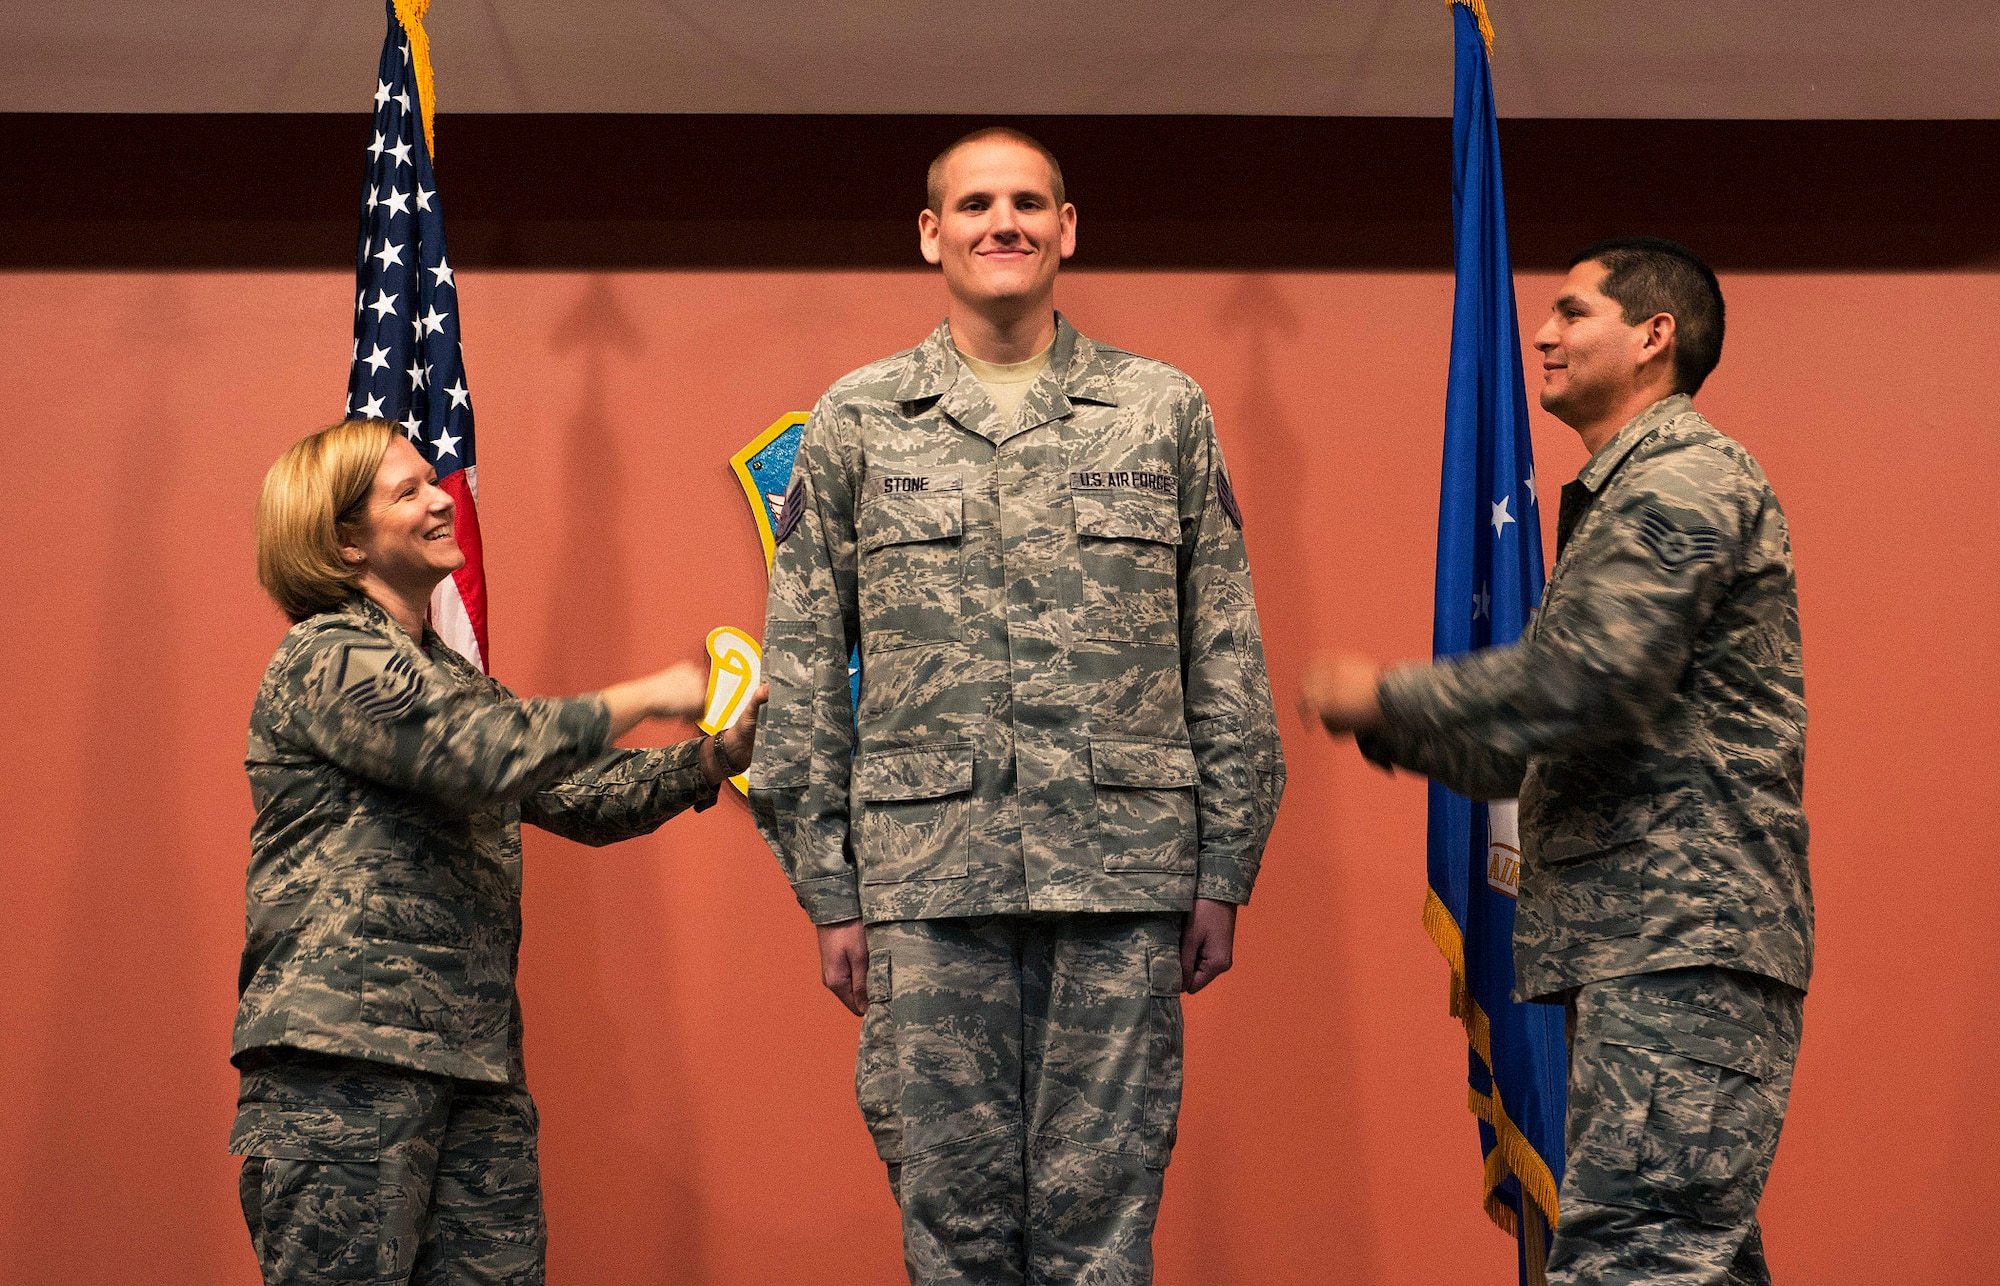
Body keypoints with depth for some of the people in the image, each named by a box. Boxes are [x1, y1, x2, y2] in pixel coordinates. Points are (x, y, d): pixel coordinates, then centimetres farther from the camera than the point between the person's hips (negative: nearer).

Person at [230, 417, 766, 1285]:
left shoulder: (449, 679, 25)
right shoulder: (328, 659, -5)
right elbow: (482, 758, -18)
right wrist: (641, 700, -8)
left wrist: (715, 757, 6)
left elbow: (577, 796, 21)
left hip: (475, 1062, 9)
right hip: (344, 1051, -9)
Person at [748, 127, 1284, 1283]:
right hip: (929, 875, 0)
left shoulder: (1164, 411, 10)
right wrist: (830, 890, 4)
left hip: (1123, 879, 0)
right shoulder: (857, 424, 10)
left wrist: (1224, 871, 4)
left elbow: (1228, 664, 9)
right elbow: (804, 671, 9)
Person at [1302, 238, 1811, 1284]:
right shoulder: (1621, 495, 26)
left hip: (1680, 937, -11)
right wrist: (1387, 727, 14)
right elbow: (1535, 750, 26)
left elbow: (1582, 680, -19)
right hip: (1641, 943, 11)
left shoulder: (1682, 481, -7)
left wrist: (1385, 697, -7)